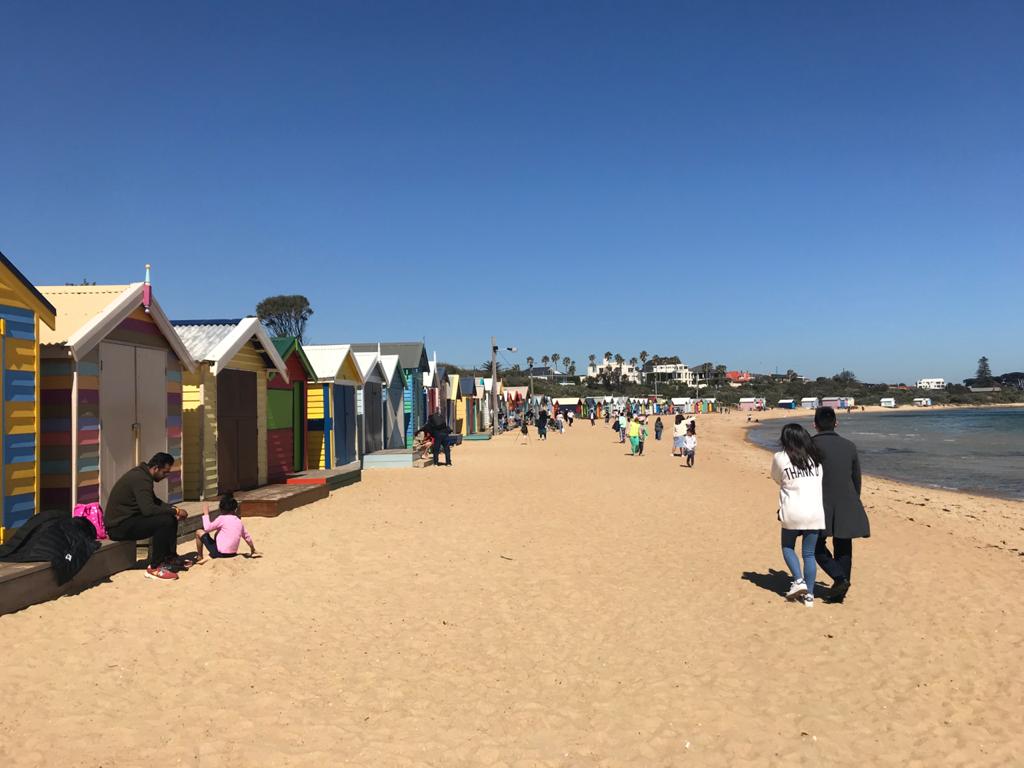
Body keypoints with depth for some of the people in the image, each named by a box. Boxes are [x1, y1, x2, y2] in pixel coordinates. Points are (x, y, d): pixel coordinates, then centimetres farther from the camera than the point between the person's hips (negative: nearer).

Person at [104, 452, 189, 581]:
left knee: (171, 517, 10)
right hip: (119, 527, -11)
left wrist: (173, 508, 4)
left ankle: (170, 557, 18)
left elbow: (155, 501, 21)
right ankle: (154, 568, -17)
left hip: (126, 519, 11)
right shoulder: (141, 479, -21)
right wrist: (175, 511, -20)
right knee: (165, 521, -25)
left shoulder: (141, 474, 11)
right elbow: (148, 509, -31)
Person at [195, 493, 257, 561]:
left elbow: (207, 528, -13)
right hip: (232, 554, 6)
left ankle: (200, 558, 15)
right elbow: (247, 536, 15)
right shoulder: (239, 521, 6)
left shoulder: (221, 518, -11)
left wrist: (206, 513, -2)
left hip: (220, 553, -6)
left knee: (199, 533, 8)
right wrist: (253, 550, 28)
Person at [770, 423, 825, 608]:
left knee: (788, 547, 19)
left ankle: (799, 580, 0)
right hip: (815, 512, 3)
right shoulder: (815, 458, 10)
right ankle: (809, 595, 11)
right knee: (809, 554, 10)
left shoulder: (780, 458, -2)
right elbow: (820, 479, 12)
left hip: (793, 512, -3)